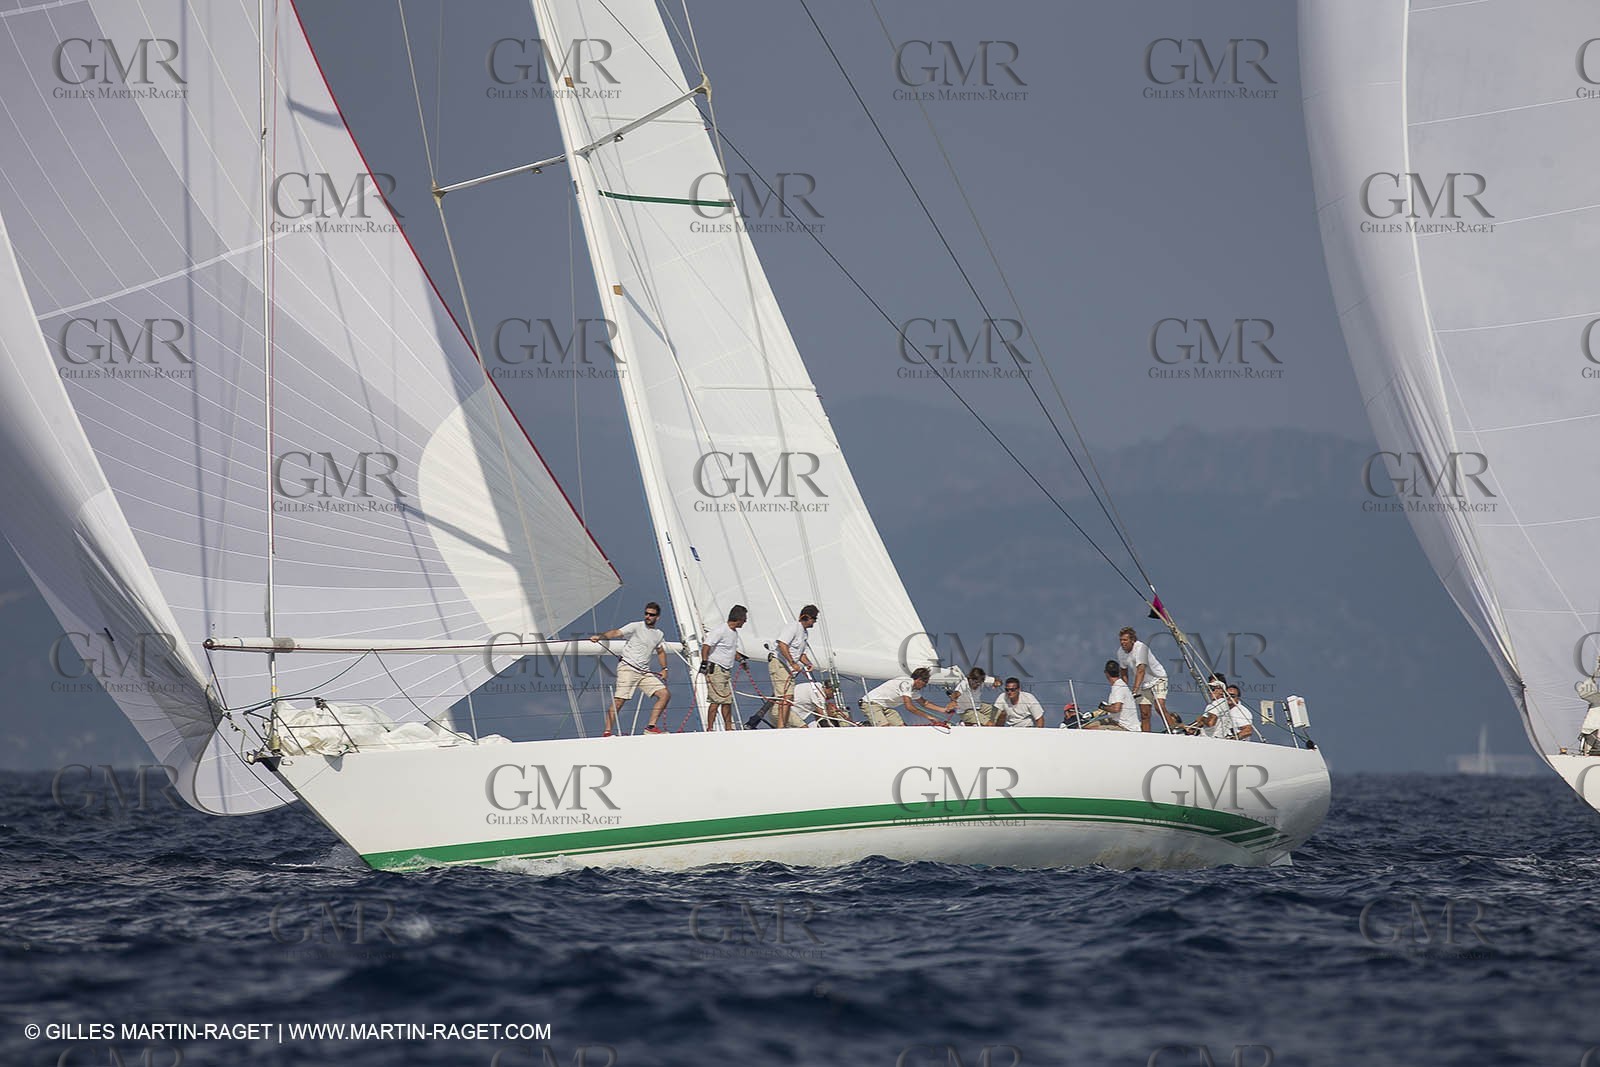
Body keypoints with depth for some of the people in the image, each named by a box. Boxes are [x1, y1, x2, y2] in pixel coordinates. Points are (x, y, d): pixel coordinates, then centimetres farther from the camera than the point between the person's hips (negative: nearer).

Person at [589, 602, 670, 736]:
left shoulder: (659, 634, 15)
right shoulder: (636, 627, -3)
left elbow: (660, 651, 33)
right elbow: (617, 632, -16)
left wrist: (664, 668, 22)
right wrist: (601, 636, -32)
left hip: (644, 672, 6)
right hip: (627, 668, -6)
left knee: (665, 694, -2)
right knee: (619, 700, -15)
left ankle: (651, 727, 3)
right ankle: (607, 732, -12)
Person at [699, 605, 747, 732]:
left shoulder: (735, 633, 16)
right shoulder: (720, 631, -14)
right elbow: (706, 646, -20)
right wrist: (704, 661, -29)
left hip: (727, 671, 10)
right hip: (715, 669, -9)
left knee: (728, 701, 11)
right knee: (716, 700, -12)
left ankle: (728, 728, 18)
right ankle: (710, 729, -10)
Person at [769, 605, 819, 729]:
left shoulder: (805, 633, 18)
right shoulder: (793, 627, -13)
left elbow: (800, 653, 25)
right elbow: (782, 645, -25)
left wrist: (807, 663, 4)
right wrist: (793, 663, -27)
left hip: (789, 667, 10)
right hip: (778, 663, -10)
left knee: (789, 698, 6)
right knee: (785, 696, -18)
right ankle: (781, 727, -22)